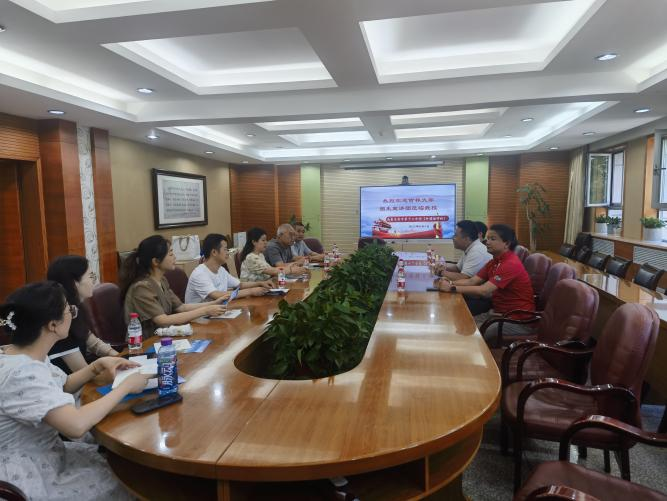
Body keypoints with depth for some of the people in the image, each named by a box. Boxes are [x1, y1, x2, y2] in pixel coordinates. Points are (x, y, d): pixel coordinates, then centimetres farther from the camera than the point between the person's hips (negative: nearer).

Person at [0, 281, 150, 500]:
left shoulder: (27, 356, -3)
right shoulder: (21, 373, -32)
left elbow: (63, 386, 15)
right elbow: (77, 425, -39)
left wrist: (98, 365, -1)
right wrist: (126, 386, -26)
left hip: (42, 454, 8)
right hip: (28, 478, -8)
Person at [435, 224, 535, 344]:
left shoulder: (511, 264, -21)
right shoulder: (494, 262, 10)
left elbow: (483, 291, -28)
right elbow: (472, 281, 2)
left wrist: (452, 288, -28)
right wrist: (450, 282, -15)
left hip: (517, 320, -9)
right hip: (497, 313, 9)